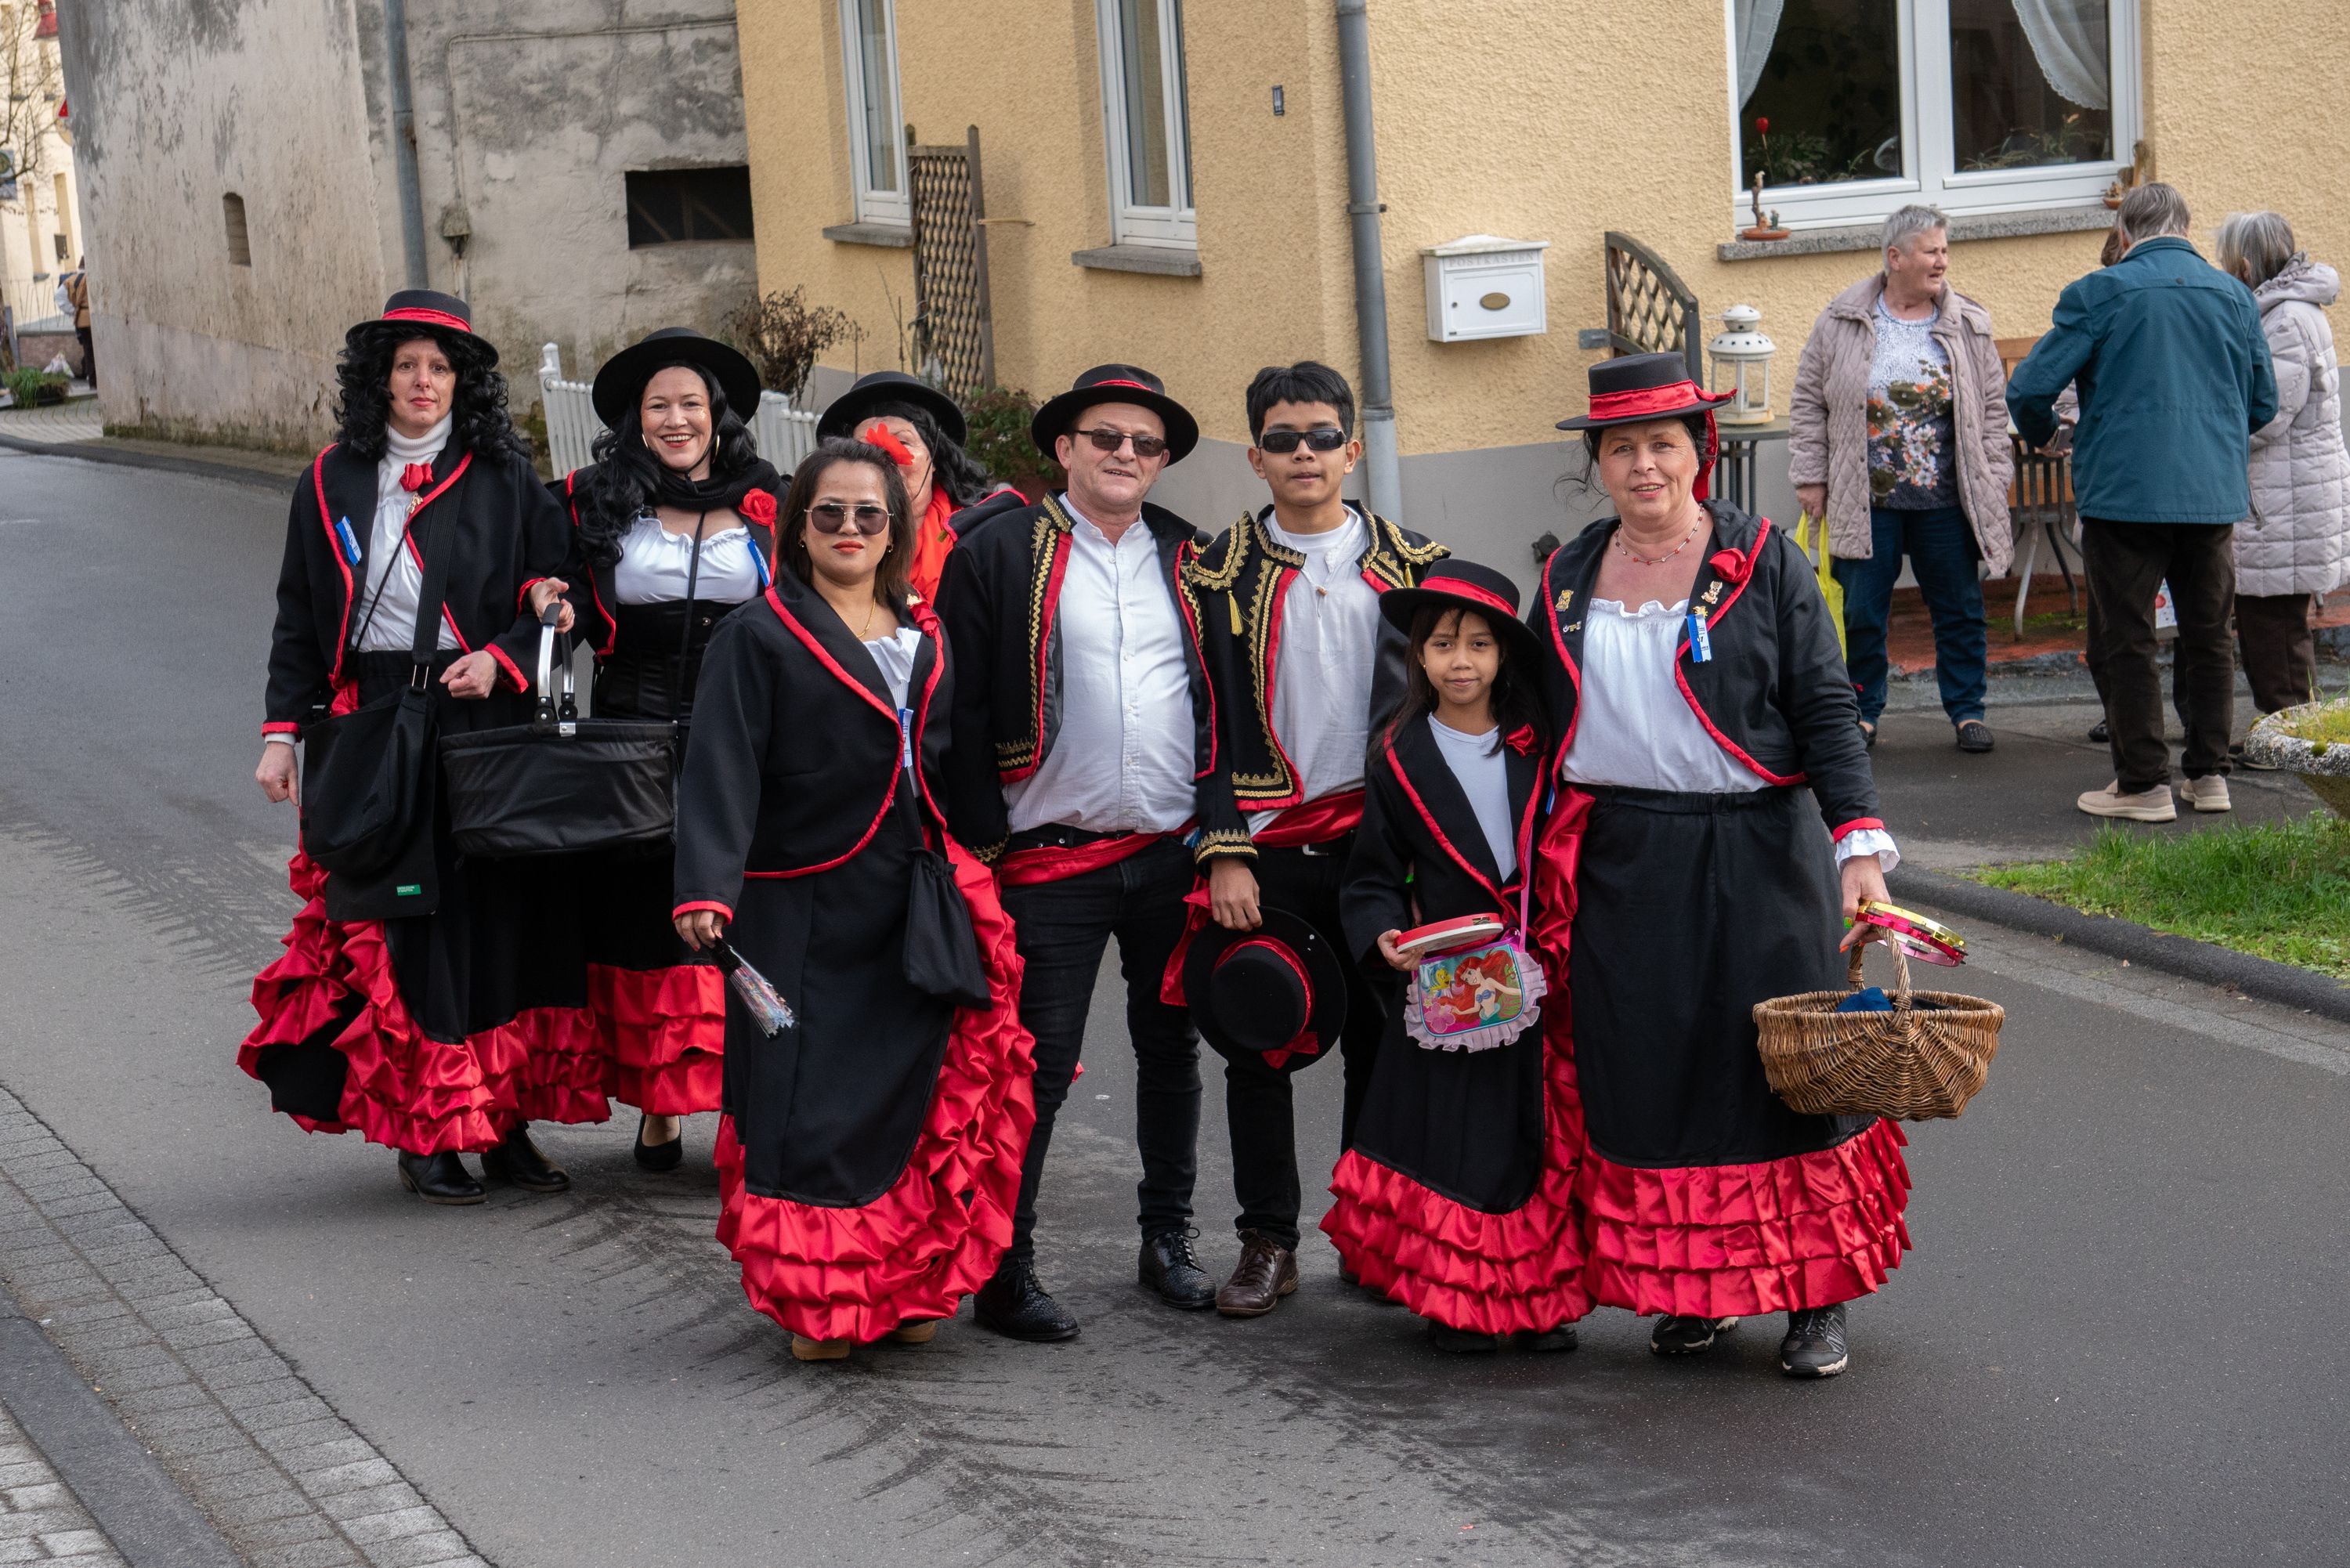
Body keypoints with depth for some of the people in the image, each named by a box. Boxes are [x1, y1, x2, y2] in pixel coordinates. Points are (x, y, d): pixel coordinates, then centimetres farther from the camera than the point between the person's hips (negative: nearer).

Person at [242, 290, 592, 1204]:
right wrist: (282, 731, 5)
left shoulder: (502, 479, 5)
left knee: (503, 915, -1)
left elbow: (555, 591, 4)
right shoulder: (333, 484, 9)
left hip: (487, 724, 0)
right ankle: (424, 1136, 5)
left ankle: (506, 1120, 9)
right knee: (401, 926, -2)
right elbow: (300, 618, 12)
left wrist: (502, 658, -13)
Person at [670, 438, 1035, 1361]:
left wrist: (967, 891, 13)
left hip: (913, 916, 5)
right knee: (811, 1111, -6)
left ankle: (906, 1287, 15)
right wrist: (706, 890, -24)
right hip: (804, 917, -5)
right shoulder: (759, 640, -2)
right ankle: (812, 1300, 5)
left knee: (923, 1100, 3)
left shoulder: (927, 642, 16)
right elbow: (721, 770, -12)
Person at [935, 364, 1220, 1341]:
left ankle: (1167, 1240, 27)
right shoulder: (999, 550, -2)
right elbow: (961, 708, -5)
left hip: (1175, 853, 4)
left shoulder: (1187, 558, 11)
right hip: (1052, 857, -4)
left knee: (1171, 1046, 13)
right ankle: (1003, 1270, 5)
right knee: (1038, 1061, -3)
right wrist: (981, 846, -10)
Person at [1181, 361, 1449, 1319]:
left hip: (1380, 840, 1)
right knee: (1259, 1047, 2)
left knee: (1380, 1042, 6)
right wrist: (1225, 855, -9)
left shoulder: (1412, 569, 5)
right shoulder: (1221, 577, 1)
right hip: (1267, 846, -1)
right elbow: (1209, 726, -1)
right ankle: (1268, 1245, 13)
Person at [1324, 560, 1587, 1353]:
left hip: (1541, 980, 1)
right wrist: (1384, 933, -11)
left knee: (1547, 1135, 3)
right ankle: (1456, 1302, 10)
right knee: (1456, 1137, -1)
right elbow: (1373, 874, 7)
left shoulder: (1540, 749, 5)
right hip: (1447, 985, -1)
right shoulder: (1400, 758, 3)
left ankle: (1544, 1296, 14)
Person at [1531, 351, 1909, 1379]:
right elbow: (1548, 728, 15)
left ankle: (1817, 1299, 10)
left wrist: (1860, 841, -15)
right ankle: (1690, 1289, 16)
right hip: (1624, 865, 3)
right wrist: (1547, 876, 11)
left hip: (1757, 857, -3)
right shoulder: (1569, 579, 9)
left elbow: (1825, 709, -4)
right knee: (1651, 1075, 3)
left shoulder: (1763, 562, -1)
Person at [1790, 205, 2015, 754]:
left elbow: (1993, 408, 8)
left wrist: (1994, 480, 3)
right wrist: (1810, 476, 1)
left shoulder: (1967, 326, 4)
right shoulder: (1842, 322, 0)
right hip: (1866, 502, -1)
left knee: (1960, 609, 7)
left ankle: (1966, 709, 20)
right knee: (1862, 611, 5)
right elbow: (1809, 403, 5)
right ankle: (1862, 710, 20)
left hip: (1947, 502, 1)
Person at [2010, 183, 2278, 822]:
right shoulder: (2234, 296, 7)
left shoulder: (2098, 293, -7)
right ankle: (2209, 774, 19)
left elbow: (2029, 388, -8)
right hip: (2216, 493, 4)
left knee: (2124, 642, 4)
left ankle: (2143, 784, 4)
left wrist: (2041, 433, 14)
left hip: (2125, 492, -4)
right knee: (2208, 637, 15)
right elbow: (2264, 403, 16)